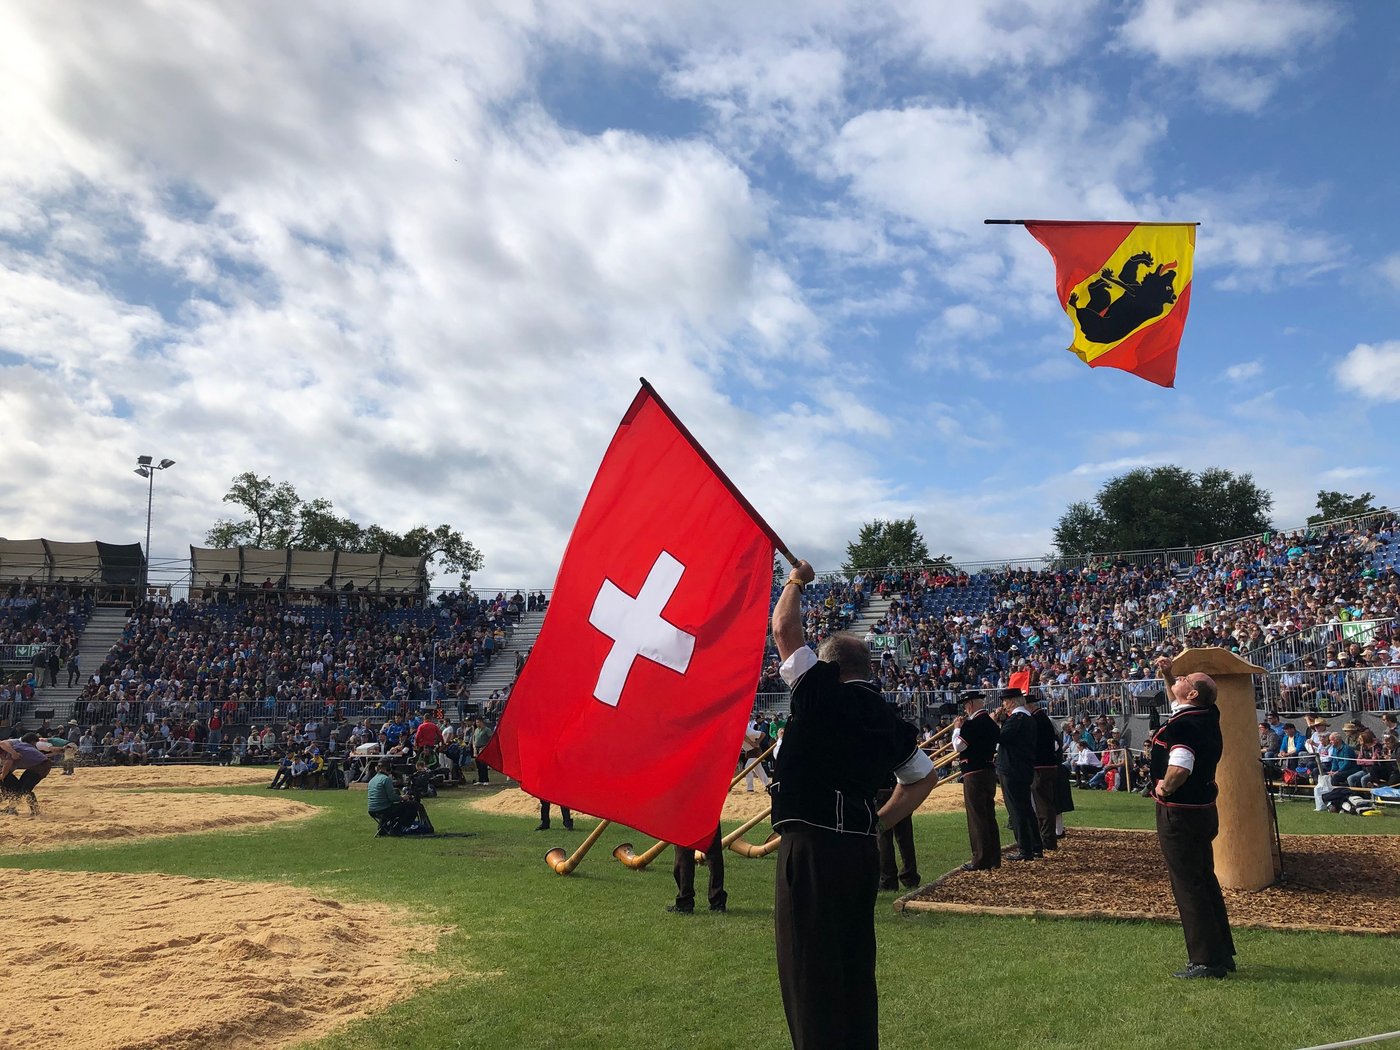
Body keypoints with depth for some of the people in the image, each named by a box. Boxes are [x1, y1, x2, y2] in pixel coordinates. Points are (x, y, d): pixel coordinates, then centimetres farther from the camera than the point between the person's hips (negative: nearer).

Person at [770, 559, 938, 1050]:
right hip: (861, 848, 7)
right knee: (855, 969, 18)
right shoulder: (890, 722, 12)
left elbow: (784, 628, -5)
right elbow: (924, 777, 23)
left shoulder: (824, 694, -8)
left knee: (809, 972, 0)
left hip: (811, 847, -7)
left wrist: (796, 580, 11)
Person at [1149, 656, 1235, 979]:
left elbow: (1180, 768, -36)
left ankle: (1206, 961, 4)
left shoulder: (1181, 725, -22)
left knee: (1188, 886, -1)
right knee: (1206, 882, 18)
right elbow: (1177, 700, 28)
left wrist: (1164, 788, -18)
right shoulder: (1208, 716, 6)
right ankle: (1223, 954, 28)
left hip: (1179, 813, -9)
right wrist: (1166, 673, 19)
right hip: (1205, 809, 9)